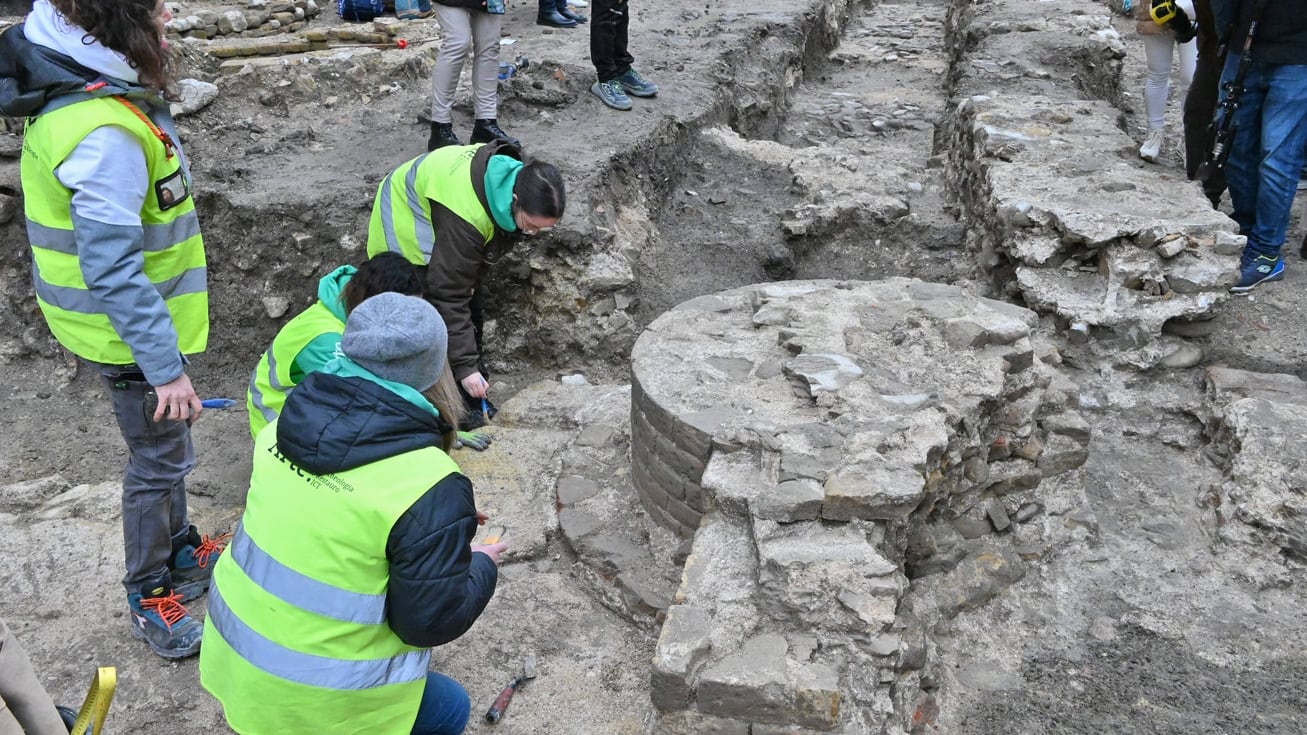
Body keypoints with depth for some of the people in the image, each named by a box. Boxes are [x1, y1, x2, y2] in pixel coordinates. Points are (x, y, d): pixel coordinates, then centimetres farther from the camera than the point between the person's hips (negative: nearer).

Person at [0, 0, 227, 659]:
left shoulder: (75, 86, 1)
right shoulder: (105, 133, -32)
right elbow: (113, 272, -30)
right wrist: (166, 368, -26)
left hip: (139, 319, 10)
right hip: (132, 332, -10)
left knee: (163, 448, 25)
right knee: (159, 459, 7)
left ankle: (180, 552, 45)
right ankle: (148, 598, 27)